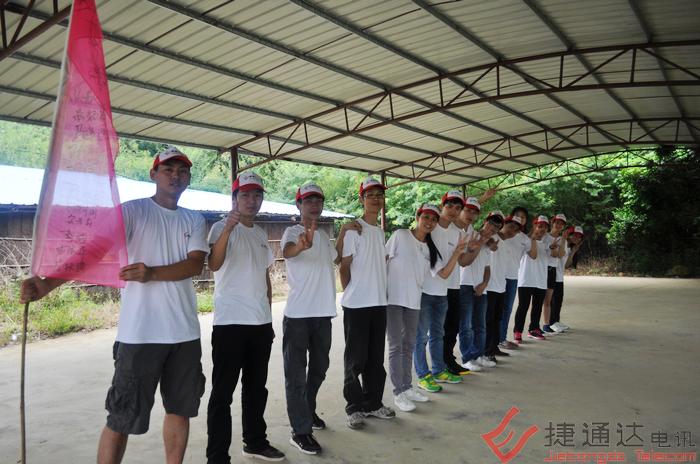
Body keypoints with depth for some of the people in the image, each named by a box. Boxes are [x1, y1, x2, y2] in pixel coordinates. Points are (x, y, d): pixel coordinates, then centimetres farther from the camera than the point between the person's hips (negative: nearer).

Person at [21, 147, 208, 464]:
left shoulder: (195, 220, 10)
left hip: (184, 333, 5)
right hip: (140, 333, -4)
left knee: (180, 409, 14)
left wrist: (152, 273, -23)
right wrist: (48, 283, -27)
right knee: (123, 418, 1)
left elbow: (195, 265, -5)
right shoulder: (133, 210, -2)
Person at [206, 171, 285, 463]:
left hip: (260, 322, 7)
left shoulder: (261, 234, 15)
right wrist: (228, 229, -38)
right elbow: (214, 265, -24)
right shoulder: (222, 228, -6)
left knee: (256, 387, 17)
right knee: (223, 392, -1)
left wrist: (268, 314, 16)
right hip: (230, 322, -7)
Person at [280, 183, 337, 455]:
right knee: (297, 373, 0)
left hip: (323, 313, 7)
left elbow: (336, 258, 31)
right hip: (298, 314, -7)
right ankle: (300, 430, 7)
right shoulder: (293, 232, -9)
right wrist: (300, 246, -55)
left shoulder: (324, 236, 13)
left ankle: (307, 410, 39)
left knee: (319, 368, 20)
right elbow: (286, 251, -35)